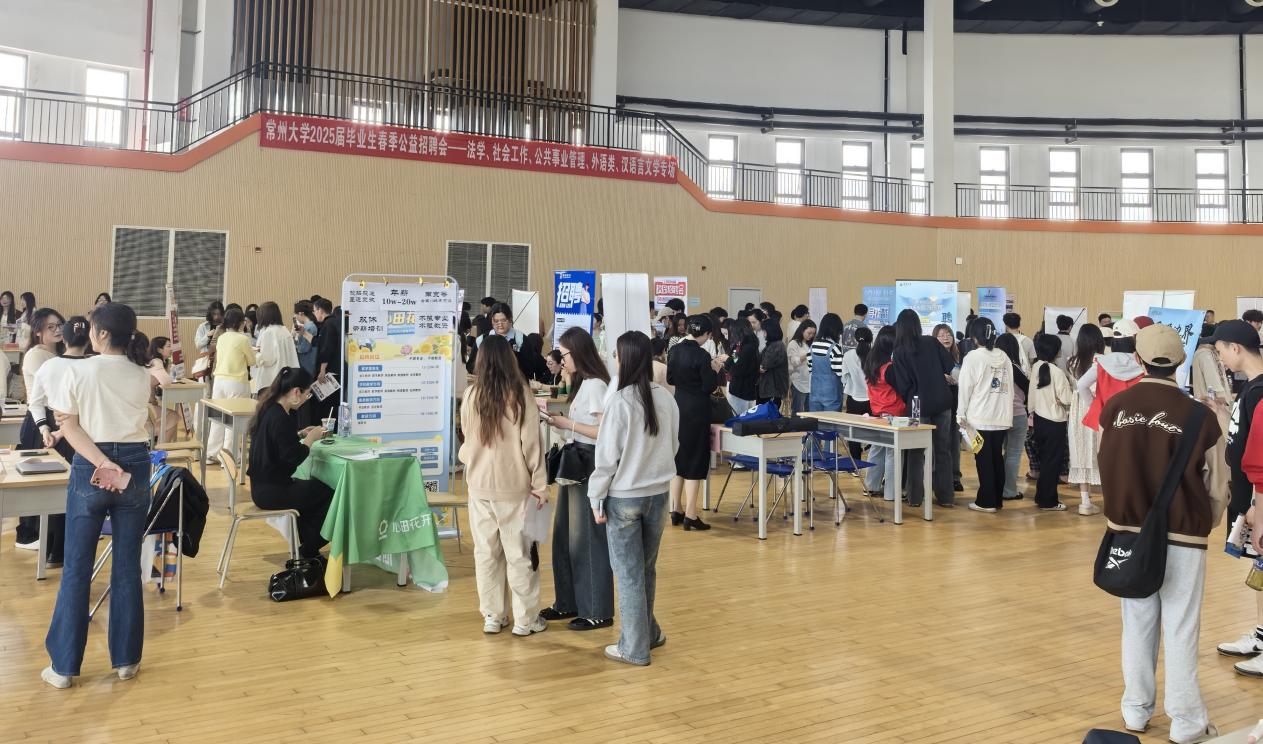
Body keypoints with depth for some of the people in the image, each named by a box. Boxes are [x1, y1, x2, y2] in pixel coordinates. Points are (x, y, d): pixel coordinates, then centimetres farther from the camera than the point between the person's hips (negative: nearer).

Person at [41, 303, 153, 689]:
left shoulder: (78, 371, -7)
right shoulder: (142, 376, 1)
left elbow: (70, 427, -10)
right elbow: (134, 422, 6)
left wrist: (103, 465, -15)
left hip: (89, 468, -2)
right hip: (134, 467, 2)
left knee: (77, 568, 7)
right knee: (127, 566, 9)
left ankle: (65, 665, 14)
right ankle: (125, 658, 16)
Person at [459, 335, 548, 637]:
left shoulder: (471, 396, -3)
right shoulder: (519, 394, -12)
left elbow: (467, 440, 10)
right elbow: (531, 444, -9)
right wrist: (540, 486, -1)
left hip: (479, 486, 3)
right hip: (514, 487, -3)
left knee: (486, 552, 12)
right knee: (519, 554, 6)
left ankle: (492, 616, 21)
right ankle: (525, 619, 15)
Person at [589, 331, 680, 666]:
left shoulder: (619, 402, -18)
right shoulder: (666, 398, -3)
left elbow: (607, 456, -13)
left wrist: (596, 499, -4)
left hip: (624, 497, -5)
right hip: (658, 493, 5)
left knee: (629, 573, 6)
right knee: (647, 568, 20)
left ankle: (634, 649, 16)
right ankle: (648, 632, 35)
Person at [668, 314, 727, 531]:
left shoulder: (675, 350, 2)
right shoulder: (702, 356, -17)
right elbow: (709, 387, -14)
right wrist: (716, 369, 1)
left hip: (678, 407, 7)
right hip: (697, 410, -6)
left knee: (677, 458, 16)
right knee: (695, 462, 0)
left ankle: (676, 510, 22)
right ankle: (690, 516, 2)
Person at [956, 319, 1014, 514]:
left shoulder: (973, 357, -8)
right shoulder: (1004, 357, 7)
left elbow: (966, 387, -8)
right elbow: (1009, 388, 9)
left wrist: (961, 414, 1)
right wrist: (1006, 413, 15)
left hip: (980, 418, -5)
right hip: (1002, 418, 5)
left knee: (984, 461, 1)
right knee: (997, 458, 12)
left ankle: (986, 501, 5)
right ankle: (997, 500, 19)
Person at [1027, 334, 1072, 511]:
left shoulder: (1035, 367, -1)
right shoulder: (1057, 372, -19)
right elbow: (1067, 400, -16)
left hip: (1039, 418, 6)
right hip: (1055, 421, -6)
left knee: (1044, 459, 17)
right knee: (1053, 461, 3)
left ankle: (1042, 496, 25)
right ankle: (1048, 501, 8)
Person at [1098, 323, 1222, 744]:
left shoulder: (1115, 408, -7)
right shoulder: (1199, 417, -13)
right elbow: (1215, 484, -1)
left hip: (1128, 531, 3)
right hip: (1181, 536, -3)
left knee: (1137, 623, 14)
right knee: (1181, 629, 7)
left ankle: (1136, 710, 25)